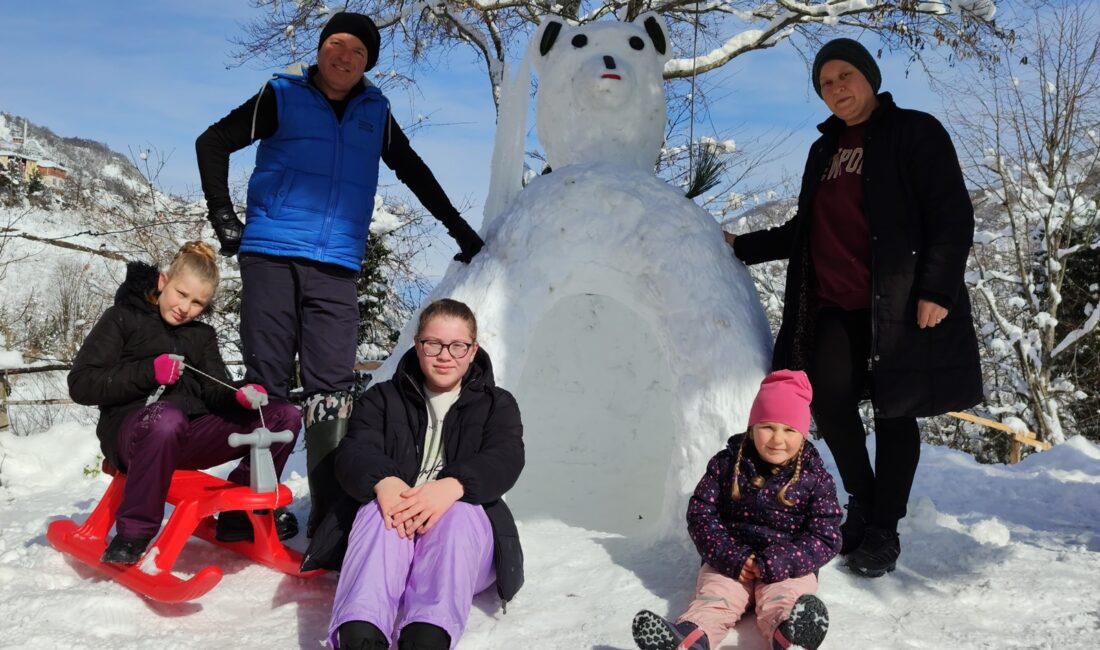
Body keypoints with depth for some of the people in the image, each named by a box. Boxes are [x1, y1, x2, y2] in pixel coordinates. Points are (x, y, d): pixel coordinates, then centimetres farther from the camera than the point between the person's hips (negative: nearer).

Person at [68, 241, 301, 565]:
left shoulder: (201, 334, 22)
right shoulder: (122, 318, 6)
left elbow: (215, 392, 9)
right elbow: (80, 384, -3)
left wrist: (240, 395, -15)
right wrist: (149, 372, -14)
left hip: (190, 434, 6)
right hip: (131, 432, -5)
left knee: (285, 416, -8)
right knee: (166, 417, -43)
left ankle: (240, 514, 0)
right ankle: (132, 535, -26)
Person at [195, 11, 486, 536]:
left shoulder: (376, 114, 17)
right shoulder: (283, 97, 10)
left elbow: (415, 174, 27)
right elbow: (212, 143, 13)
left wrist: (460, 231, 28)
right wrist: (224, 220, 4)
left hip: (337, 268, 2)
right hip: (271, 257, -1)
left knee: (331, 392, -4)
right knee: (264, 386, -2)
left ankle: (332, 516, -2)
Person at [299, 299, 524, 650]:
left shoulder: (497, 404, 11)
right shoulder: (382, 398, 14)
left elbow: (505, 460, -10)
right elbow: (354, 453, -6)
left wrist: (452, 486, -34)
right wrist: (384, 482, -32)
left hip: (463, 532, 0)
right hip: (393, 524, 1)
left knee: (458, 514, -34)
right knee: (380, 510, -33)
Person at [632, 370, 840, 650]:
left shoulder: (815, 479, -1)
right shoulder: (726, 463, 1)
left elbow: (825, 538, -6)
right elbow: (701, 513, -1)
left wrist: (774, 562, -20)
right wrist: (732, 557, -16)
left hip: (789, 564, -1)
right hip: (730, 560, 1)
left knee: (783, 599, -33)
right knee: (714, 595, -28)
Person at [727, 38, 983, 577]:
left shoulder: (916, 133, -1)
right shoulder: (825, 150, 18)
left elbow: (953, 217, -8)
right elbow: (804, 231, 22)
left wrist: (938, 290, -17)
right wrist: (744, 247, 14)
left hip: (897, 305, -5)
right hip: (834, 305, 5)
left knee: (894, 411, 2)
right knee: (830, 401, -3)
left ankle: (884, 528, 14)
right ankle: (862, 505, 19)